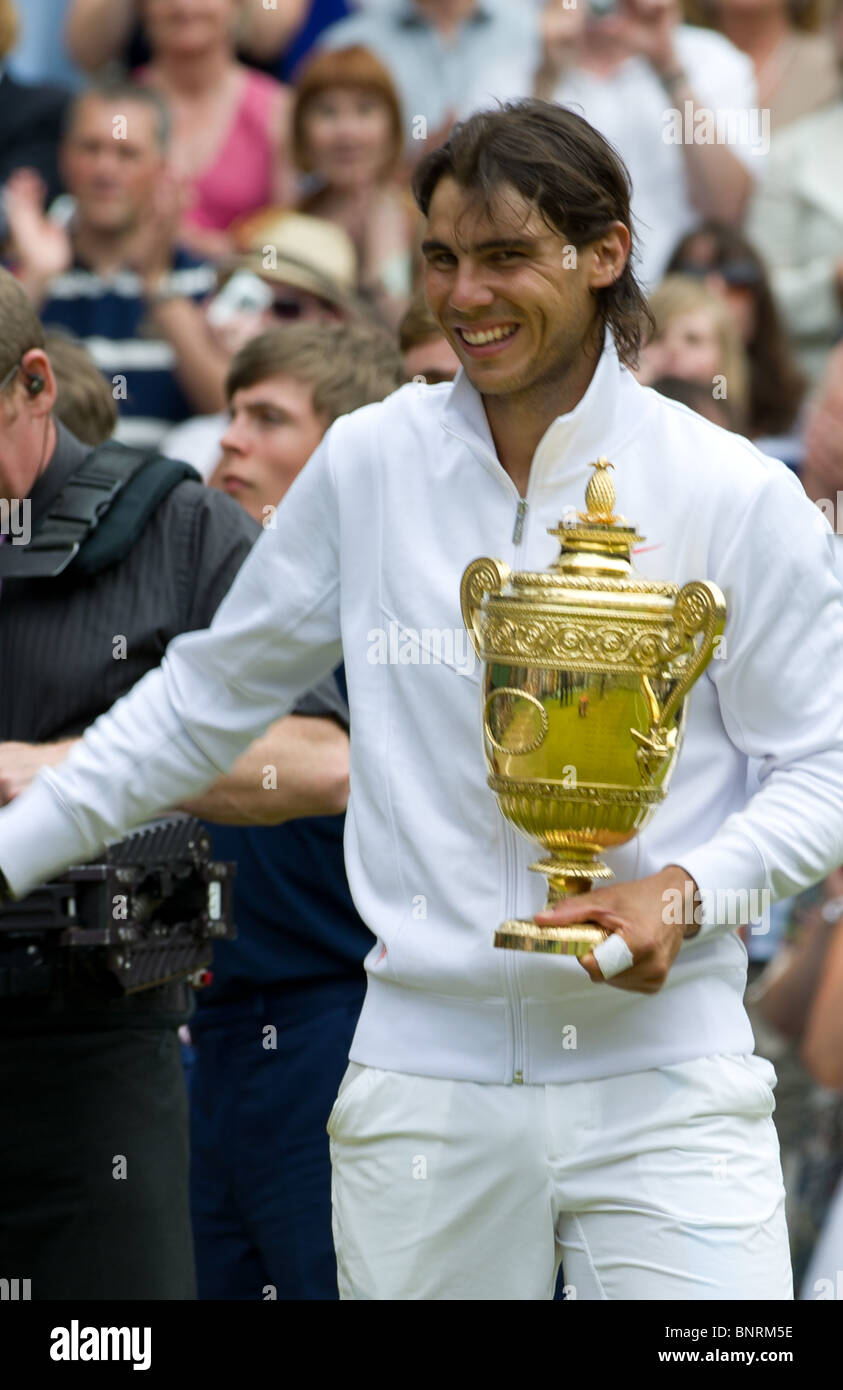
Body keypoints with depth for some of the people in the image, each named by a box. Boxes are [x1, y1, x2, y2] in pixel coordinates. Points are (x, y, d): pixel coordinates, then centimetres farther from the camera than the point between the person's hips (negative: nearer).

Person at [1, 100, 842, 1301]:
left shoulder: (737, 497, -1)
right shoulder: (369, 464, 6)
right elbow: (208, 698, 17)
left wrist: (687, 890, -13)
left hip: (661, 1080, -2)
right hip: (427, 1083, 2)